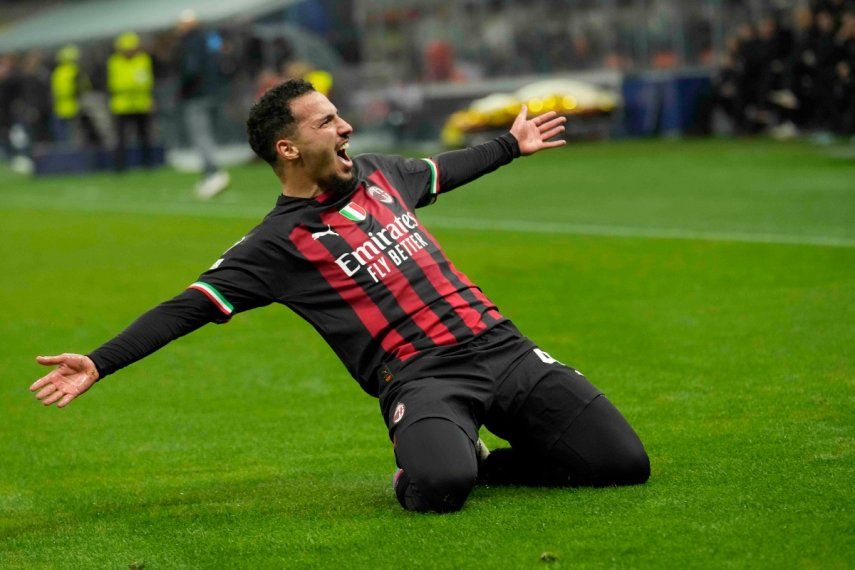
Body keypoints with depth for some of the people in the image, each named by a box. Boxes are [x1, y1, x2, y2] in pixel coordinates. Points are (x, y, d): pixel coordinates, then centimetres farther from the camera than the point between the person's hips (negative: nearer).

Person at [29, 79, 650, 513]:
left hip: (502, 346, 6)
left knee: (625, 463, -7)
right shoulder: (279, 243, -3)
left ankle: (473, 460, 12)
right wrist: (100, 363, -16)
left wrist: (511, 145, 51)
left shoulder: (376, 172, 16)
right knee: (439, 487, -39)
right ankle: (424, 464, -1)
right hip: (422, 378, -6)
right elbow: (190, 307, -6)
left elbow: (439, 172, 38)